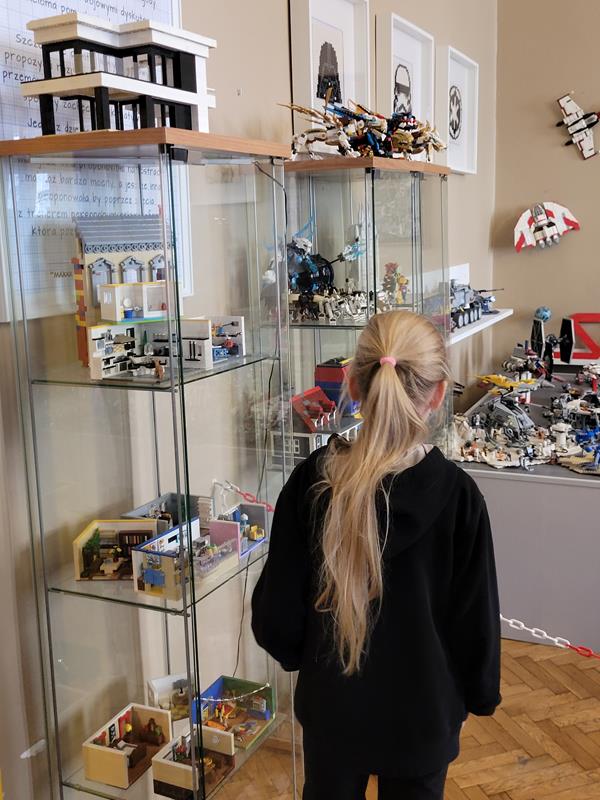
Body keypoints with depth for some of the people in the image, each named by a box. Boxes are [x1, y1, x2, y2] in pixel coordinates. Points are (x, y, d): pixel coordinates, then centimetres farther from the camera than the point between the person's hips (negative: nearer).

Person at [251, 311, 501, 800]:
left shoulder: (311, 480, -18)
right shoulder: (457, 494, -22)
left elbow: (276, 604, -9)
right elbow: (476, 615, -12)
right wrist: (480, 693, 7)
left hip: (332, 701, 2)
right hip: (420, 708, -1)